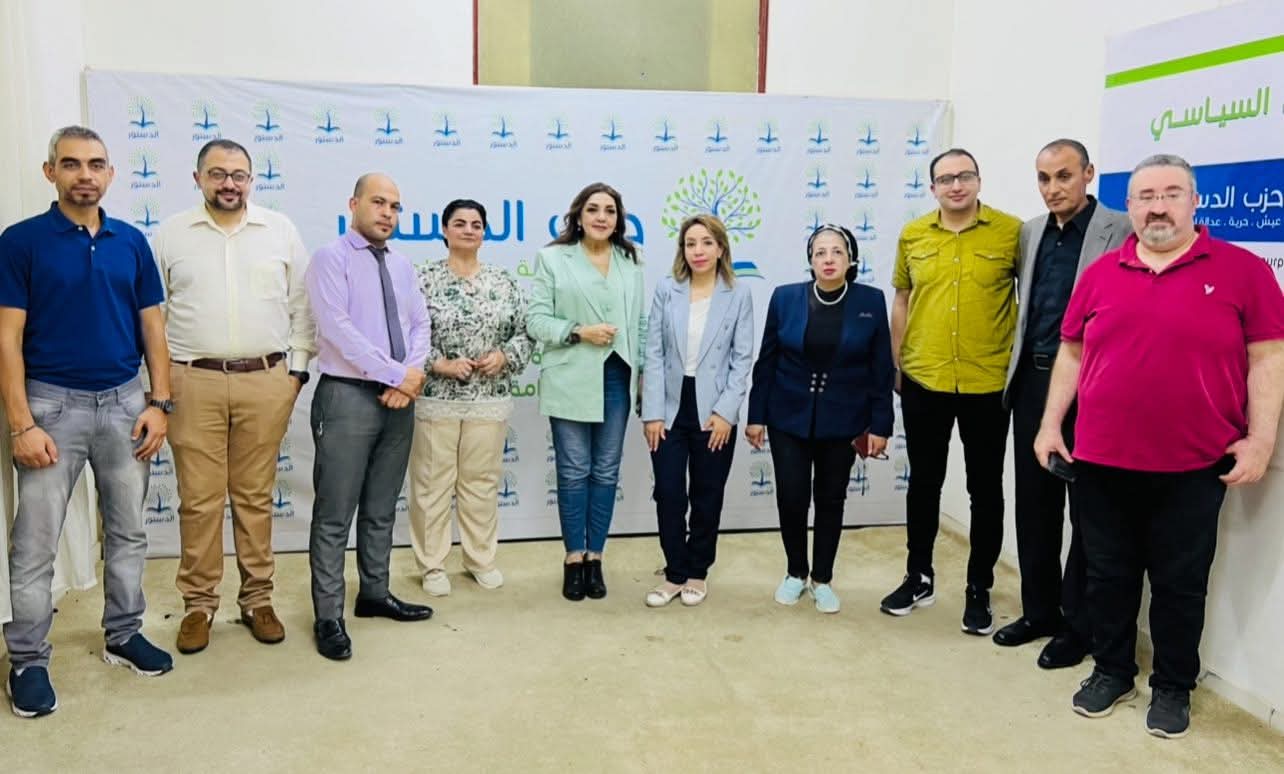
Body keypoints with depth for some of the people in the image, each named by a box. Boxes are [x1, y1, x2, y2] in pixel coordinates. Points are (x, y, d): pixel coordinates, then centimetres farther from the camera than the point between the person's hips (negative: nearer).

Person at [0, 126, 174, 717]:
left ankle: (124, 634, 27)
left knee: (128, 531, 12)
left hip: (124, 402, 4)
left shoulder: (132, 242, 5)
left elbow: (152, 327, 8)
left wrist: (159, 403, 0)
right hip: (53, 403, -3)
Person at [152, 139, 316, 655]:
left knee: (256, 496, 8)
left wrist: (297, 369, 3)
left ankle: (257, 598, 19)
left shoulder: (280, 230, 7)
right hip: (193, 381, 0)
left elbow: (301, 306, 8)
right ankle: (199, 603, 16)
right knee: (199, 499, 4)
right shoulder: (171, 234, 6)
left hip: (265, 381, 0)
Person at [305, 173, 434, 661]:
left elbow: (419, 325, 10)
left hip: (398, 399, 6)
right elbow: (338, 329, -16)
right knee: (335, 513, -1)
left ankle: (375, 594, 29)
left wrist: (411, 375, -9)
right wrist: (398, 374, -16)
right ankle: (329, 616, 7)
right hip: (347, 397, -6)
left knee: (382, 509, 15)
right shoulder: (331, 259, -5)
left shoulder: (403, 266, 15)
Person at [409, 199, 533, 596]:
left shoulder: (503, 282, 7)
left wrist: (504, 357, -9)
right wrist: (440, 364, -16)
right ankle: (432, 565, 17)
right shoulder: (424, 280, -2)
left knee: (482, 482, 11)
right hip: (435, 399, -2)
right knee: (433, 483, 4)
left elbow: (525, 332, 8)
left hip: (489, 401, 3)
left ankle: (481, 558, 26)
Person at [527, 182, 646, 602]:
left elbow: (639, 322, 9)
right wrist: (579, 332, -15)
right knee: (574, 471, 3)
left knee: (606, 471, 7)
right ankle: (574, 557, 15)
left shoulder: (630, 262, 13)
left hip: (617, 377, 3)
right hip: (571, 379, -3)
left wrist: (645, 372, 3)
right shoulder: (553, 258, 3)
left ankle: (594, 557, 18)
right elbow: (536, 320, -3)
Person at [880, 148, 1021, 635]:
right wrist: (896, 365, 10)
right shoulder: (912, 235, 2)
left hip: (988, 383, -2)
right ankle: (919, 577, 30)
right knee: (924, 483, 14)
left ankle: (979, 590, 22)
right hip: (923, 380, 2)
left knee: (985, 489, 8)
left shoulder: (1012, 232, -5)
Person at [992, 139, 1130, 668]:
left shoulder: (1122, 231, -8)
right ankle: (1039, 610, 27)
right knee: (1034, 503, 13)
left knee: (1087, 510, 6)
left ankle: (1078, 624, 19)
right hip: (1032, 382, 6)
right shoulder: (1030, 232, 11)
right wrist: (1017, 370, 10)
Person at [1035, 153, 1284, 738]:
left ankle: (1173, 687, 28)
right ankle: (1112, 671, 32)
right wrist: (1050, 423, 7)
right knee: (1108, 574, 14)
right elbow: (1072, 352, 10)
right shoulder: (1101, 273, 6)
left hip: (1194, 466, -2)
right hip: (1101, 460, 3)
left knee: (1180, 582, 10)